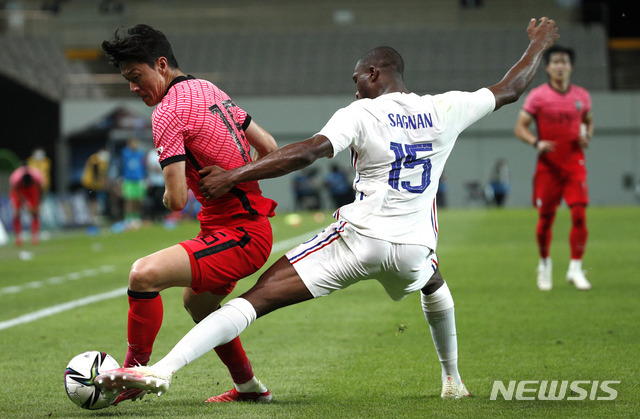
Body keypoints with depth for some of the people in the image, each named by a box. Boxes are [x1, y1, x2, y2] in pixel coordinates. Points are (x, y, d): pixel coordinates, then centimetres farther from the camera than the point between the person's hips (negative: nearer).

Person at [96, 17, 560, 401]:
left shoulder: (360, 114, -5)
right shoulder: (444, 110, 8)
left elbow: (309, 151, -21)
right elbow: (509, 90, 22)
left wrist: (233, 176, -22)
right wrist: (539, 44, 39)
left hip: (357, 240, -4)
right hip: (413, 248, 4)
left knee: (256, 298, -8)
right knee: (434, 285, 42)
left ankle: (163, 369, -22)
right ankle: (453, 380, 49)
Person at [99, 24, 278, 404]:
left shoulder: (167, 112, -16)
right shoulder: (210, 91, 12)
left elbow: (176, 200, -21)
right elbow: (268, 147, 18)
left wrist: (168, 194, 2)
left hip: (241, 237, -10)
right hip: (253, 224, 10)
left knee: (144, 274, -24)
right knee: (196, 301, 32)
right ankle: (249, 387, 45)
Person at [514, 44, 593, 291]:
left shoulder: (581, 96, 6)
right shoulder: (538, 96, -3)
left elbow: (589, 121, 22)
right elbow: (520, 127, -3)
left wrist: (586, 136, 0)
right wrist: (537, 143, -21)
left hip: (574, 163, 2)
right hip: (548, 165, -2)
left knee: (580, 214, -11)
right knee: (545, 218, 4)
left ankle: (575, 269, -5)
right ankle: (544, 264, 26)